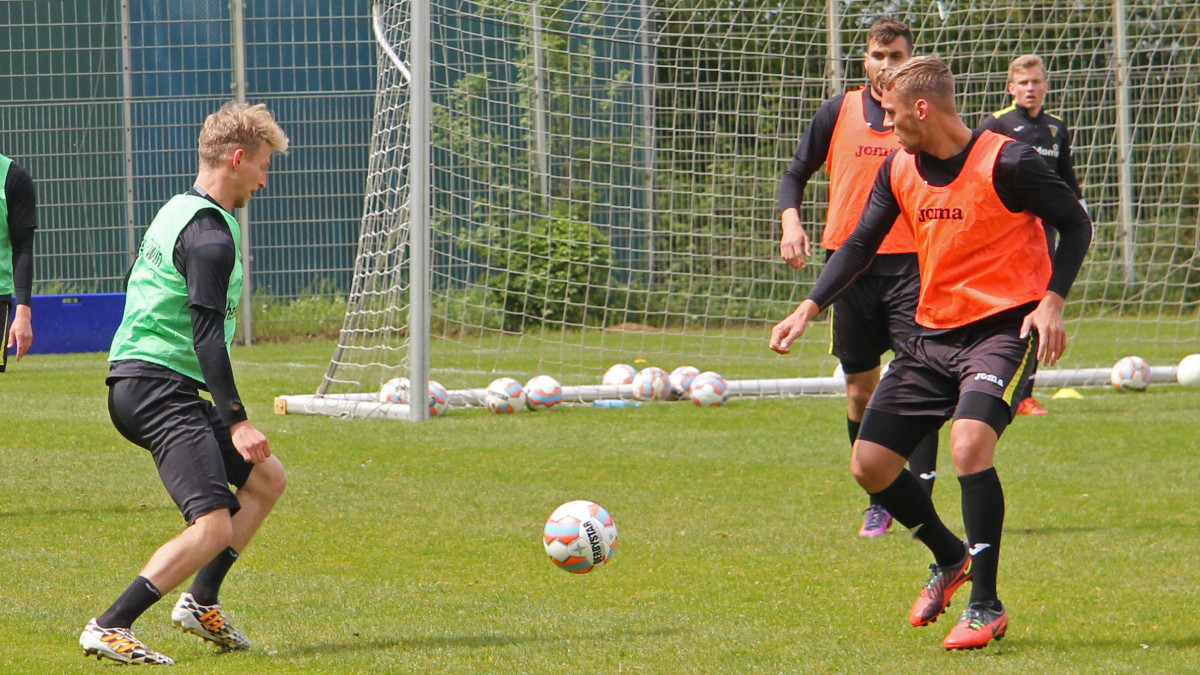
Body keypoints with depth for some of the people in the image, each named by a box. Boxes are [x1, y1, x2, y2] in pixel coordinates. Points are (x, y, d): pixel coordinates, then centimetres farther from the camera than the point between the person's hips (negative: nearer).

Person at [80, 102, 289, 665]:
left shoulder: (177, 212, 17)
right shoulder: (210, 234, -15)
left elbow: (133, 280, 29)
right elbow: (206, 333, -22)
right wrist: (235, 421, -25)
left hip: (136, 382, 11)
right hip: (158, 390, -11)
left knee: (267, 478, 19)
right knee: (213, 525, -20)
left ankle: (200, 601, 18)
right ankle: (109, 629, -22)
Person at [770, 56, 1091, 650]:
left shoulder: (1005, 163, -13)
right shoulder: (900, 170, 5)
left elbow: (1075, 224, -6)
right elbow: (859, 244, 13)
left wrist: (1051, 301, -18)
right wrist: (809, 308, 0)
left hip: (1003, 329, -7)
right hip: (933, 333, 7)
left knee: (968, 444, -30)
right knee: (868, 464, 3)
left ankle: (986, 606, -18)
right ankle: (950, 560, 30)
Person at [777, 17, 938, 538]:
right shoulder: (839, 112, 6)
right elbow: (796, 174, 13)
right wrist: (791, 221, -5)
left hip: (911, 264, -2)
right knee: (860, 391, 7)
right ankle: (878, 501, 22)